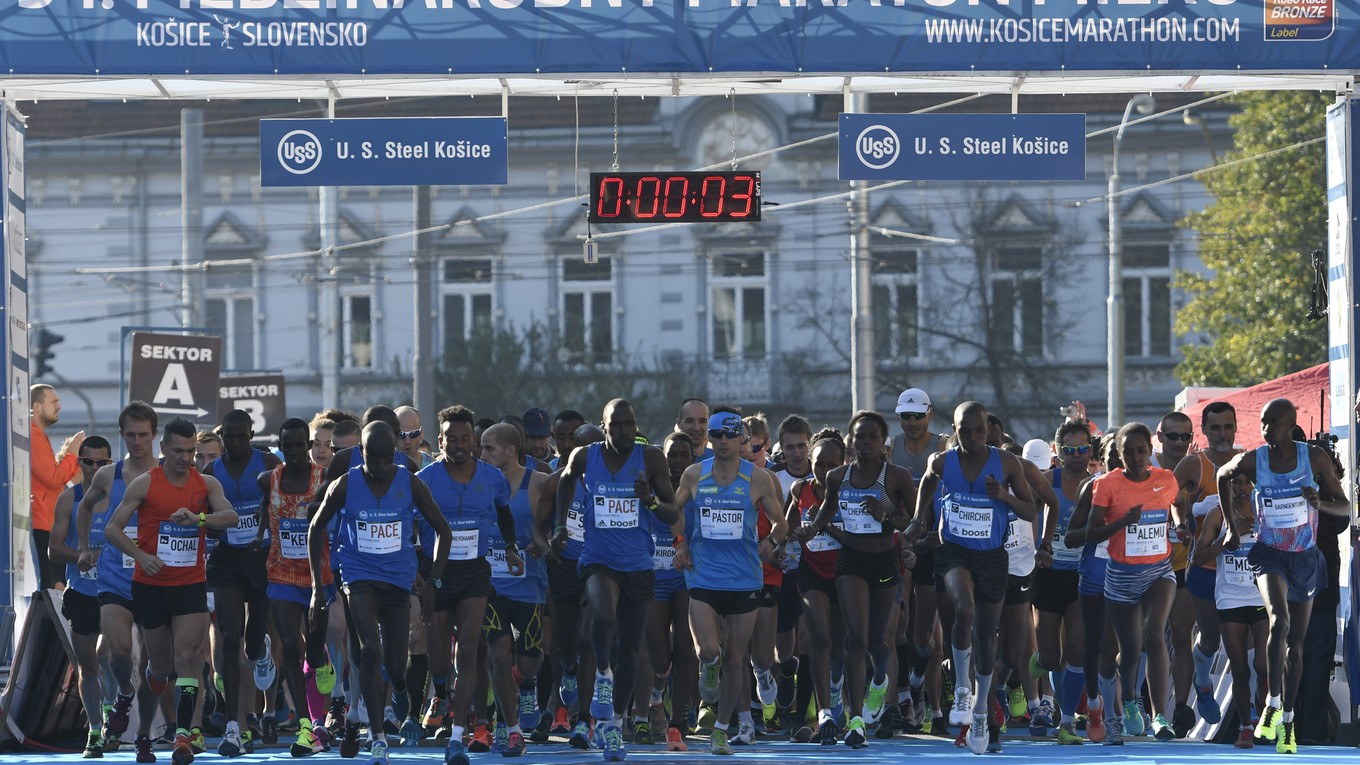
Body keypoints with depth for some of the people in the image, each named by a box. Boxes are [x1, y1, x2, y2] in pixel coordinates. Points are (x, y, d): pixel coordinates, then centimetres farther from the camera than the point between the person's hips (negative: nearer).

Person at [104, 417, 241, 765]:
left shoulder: (206, 484, 3)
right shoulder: (145, 484, -3)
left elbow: (231, 517, -13)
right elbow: (112, 529, -3)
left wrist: (197, 518, -31)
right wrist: (141, 555, -18)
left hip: (191, 585, 1)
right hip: (150, 585, -1)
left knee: (187, 657, -15)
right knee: (160, 665, 8)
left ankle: (182, 735, -19)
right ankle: (143, 731, 29)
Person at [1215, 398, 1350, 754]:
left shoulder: (1315, 458, -9)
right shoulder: (1251, 461, -9)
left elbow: (1345, 508, -4)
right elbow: (1223, 476, 14)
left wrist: (1321, 503, -26)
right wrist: (1232, 527, 12)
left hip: (1305, 558, 2)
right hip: (1269, 554, -2)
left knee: (1296, 643, 8)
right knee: (1279, 620, -29)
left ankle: (1287, 721, 19)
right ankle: (1273, 702, -22)